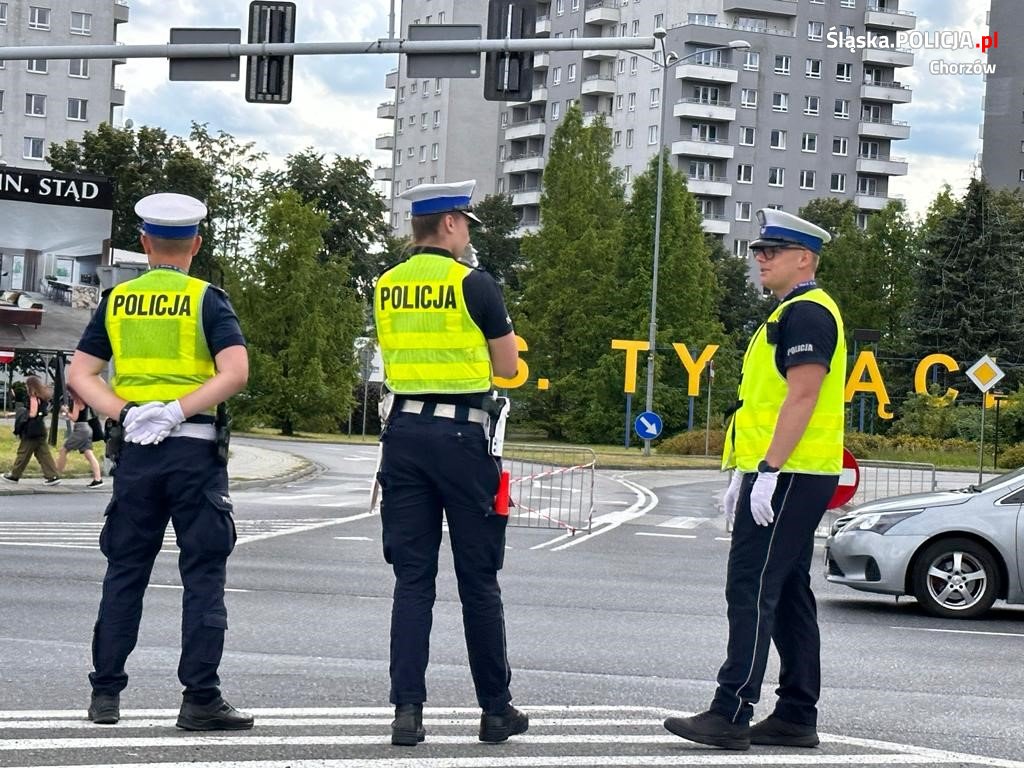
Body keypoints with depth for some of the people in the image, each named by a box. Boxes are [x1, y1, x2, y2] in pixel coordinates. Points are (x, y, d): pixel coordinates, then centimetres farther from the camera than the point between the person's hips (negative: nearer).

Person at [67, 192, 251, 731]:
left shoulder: (116, 301, 8)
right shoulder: (206, 300, -3)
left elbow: (80, 374, 3)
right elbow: (234, 372, -16)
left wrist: (124, 413, -8)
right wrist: (178, 411, -15)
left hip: (136, 450, 3)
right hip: (194, 449, -3)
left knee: (125, 571, 11)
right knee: (203, 574, 1)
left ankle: (105, 692, 11)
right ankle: (200, 699, -2)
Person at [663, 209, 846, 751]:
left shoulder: (807, 313, -12)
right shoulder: (789, 314, 21)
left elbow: (802, 396, -22)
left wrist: (767, 471, -25)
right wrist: (742, 475, 23)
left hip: (789, 478, -11)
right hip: (790, 477, 11)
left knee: (751, 589, -12)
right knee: (788, 594, 11)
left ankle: (731, 715, -13)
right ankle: (797, 716, 15)